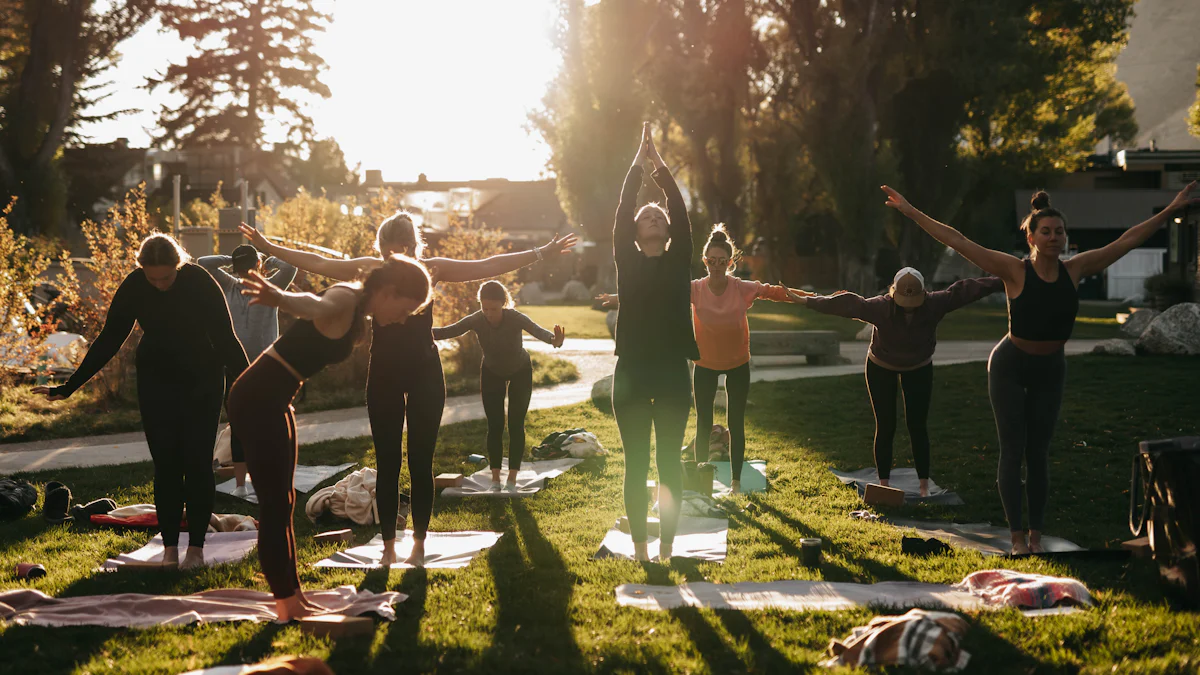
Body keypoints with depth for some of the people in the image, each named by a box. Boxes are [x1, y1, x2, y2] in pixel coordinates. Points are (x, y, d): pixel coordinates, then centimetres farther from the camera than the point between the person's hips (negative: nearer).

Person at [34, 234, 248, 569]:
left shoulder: (200, 282, -20)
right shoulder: (134, 287, -12)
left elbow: (226, 338, -17)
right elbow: (108, 341, -4)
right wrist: (69, 387, -4)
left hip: (202, 382, -2)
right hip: (156, 383, 2)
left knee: (197, 463, -4)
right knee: (165, 465, -1)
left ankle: (196, 547, 4)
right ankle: (169, 547, 5)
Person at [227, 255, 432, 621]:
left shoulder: (357, 309, 10)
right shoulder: (345, 301, -19)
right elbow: (314, 305, -43)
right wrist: (280, 298, -65)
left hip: (275, 401, 10)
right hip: (257, 400, -10)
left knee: (283, 502, 15)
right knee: (275, 503, -6)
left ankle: (293, 596, 23)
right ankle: (286, 604, -1)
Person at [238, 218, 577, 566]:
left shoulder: (432, 269, -5)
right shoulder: (370, 269, -2)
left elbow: (487, 266, -6)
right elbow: (318, 263, 2)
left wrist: (542, 253, -9)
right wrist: (270, 248, 0)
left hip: (425, 373, -1)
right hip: (383, 375, 1)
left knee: (421, 462, 2)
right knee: (387, 463, 3)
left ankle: (419, 543, 11)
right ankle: (388, 545, 10)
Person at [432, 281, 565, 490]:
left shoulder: (516, 319, -35)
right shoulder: (476, 320, -28)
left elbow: (538, 331, -52)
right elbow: (447, 331, -35)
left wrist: (555, 340, -75)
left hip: (520, 372, -2)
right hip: (492, 373, 2)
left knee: (515, 424, -6)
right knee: (495, 425, -3)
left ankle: (512, 478, -3)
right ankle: (495, 476, 1)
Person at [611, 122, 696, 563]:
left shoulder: (678, 261, 4)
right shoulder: (628, 261, 2)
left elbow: (681, 213, -1)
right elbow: (622, 213, -3)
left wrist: (661, 167, -1)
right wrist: (638, 165, -4)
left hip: (672, 372, 0)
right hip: (632, 373, 0)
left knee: (669, 463, 4)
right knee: (636, 464, 4)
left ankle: (667, 546, 8)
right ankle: (639, 546, 7)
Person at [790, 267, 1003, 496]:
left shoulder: (935, 304, -26)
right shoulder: (879, 307, -31)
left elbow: (965, 290, -22)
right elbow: (848, 304, -36)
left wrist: (1001, 283, -22)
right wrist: (807, 301, -41)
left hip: (919, 369, 1)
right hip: (881, 369, -1)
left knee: (918, 426, 0)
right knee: (885, 427, -1)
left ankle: (924, 484, 7)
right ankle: (883, 483, 8)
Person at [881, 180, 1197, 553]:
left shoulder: (1075, 269, -7)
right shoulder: (1015, 270, -17)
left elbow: (1127, 241, 1)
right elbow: (958, 241, -21)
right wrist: (911, 212, -25)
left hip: (1051, 369, 4)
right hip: (1010, 365, -3)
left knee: (1038, 453, 8)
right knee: (1013, 450, -3)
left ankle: (1036, 535, 16)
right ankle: (1018, 538, 2)